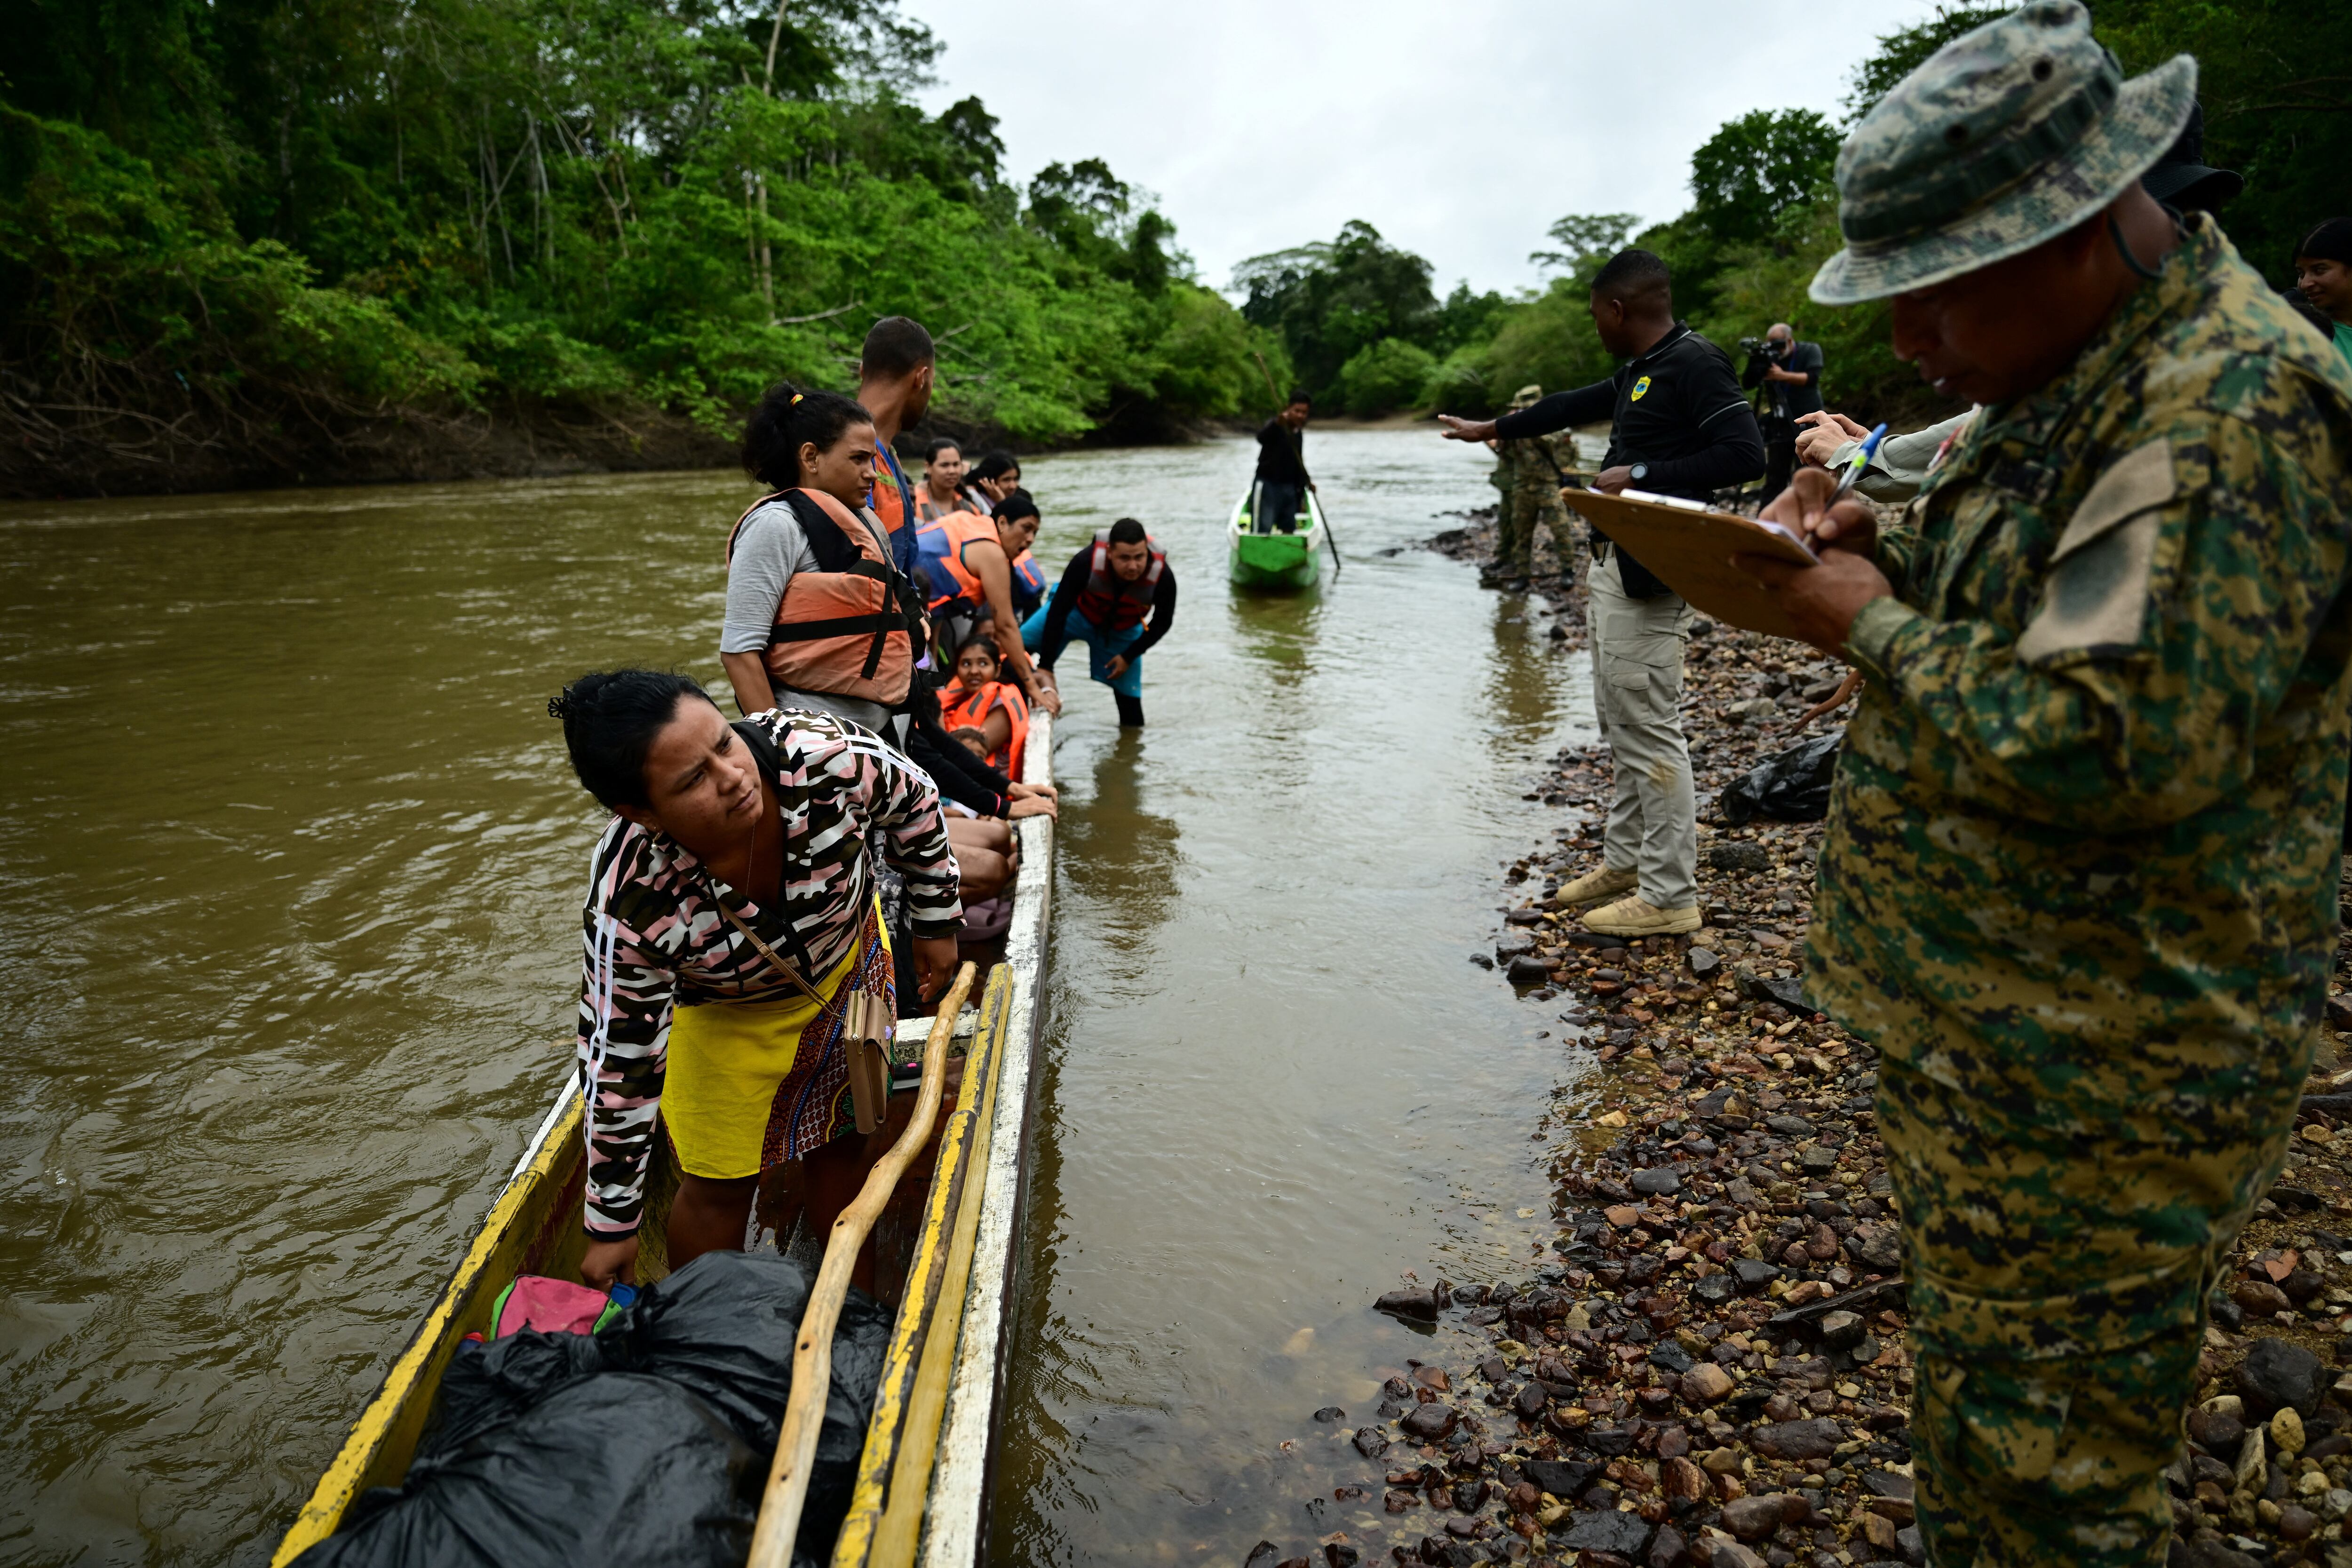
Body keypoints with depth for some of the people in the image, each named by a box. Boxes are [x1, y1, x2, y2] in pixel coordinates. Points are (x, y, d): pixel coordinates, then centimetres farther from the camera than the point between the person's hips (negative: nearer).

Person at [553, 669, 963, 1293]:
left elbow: (914, 802, -14)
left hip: (850, 959, 3)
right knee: (720, 1185, 4)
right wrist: (612, 1224, -15)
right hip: (726, 1016, -2)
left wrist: (938, 919, -1)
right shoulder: (629, 911, -39)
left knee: (839, 1146, 18)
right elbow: (620, 1071, -25)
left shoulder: (825, 755, -38)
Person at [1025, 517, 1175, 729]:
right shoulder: (1086, 562, -37)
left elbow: (1162, 623, -11)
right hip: (1079, 613, -1)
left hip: (1123, 630, 1)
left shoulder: (1163, 576, -32)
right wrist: (1045, 666, -24)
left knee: (1128, 691, 1)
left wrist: (1129, 656, -12)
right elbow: (1059, 610, -27)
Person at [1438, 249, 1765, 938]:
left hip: (1649, 577, -10)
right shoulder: (1638, 372, 17)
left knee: (1649, 731, -8)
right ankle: (1624, 861, 25)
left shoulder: (1695, 363, -12)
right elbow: (1573, 405, 31)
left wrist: (1641, 476, -19)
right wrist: (1491, 429, 39)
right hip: (1613, 566, 10)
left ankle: (1670, 896, -1)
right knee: (1620, 724, 14)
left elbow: (1745, 454, -20)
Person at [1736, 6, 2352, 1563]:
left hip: (2095, 1076, -10)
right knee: (1980, 1401, 27)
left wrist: (1874, 630, -18)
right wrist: (1885, 549, 2)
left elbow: (2110, 742, -31)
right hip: (1997, 1029, 10)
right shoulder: (2084, 376, 10)